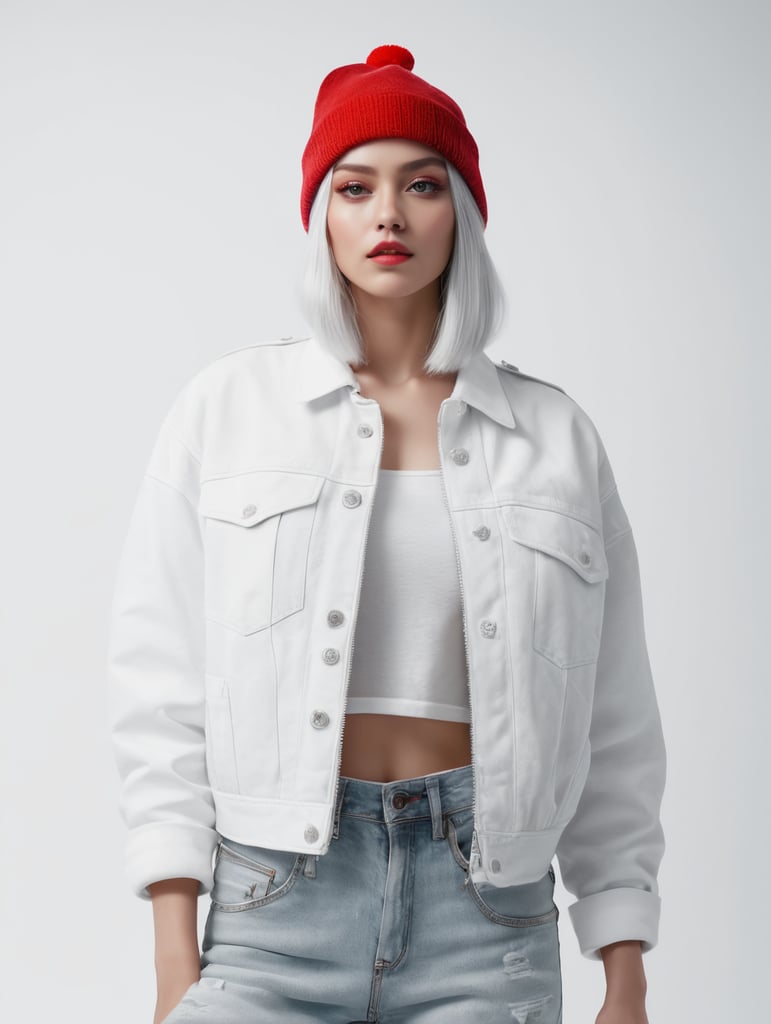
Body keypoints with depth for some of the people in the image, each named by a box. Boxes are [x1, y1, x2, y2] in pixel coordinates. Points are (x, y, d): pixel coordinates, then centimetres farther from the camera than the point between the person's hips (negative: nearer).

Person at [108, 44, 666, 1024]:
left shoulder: (555, 436, 6)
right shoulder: (226, 408, 4)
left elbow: (613, 729, 8)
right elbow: (162, 686, 1)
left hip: (486, 910, 1)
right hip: (276, 905, -1)